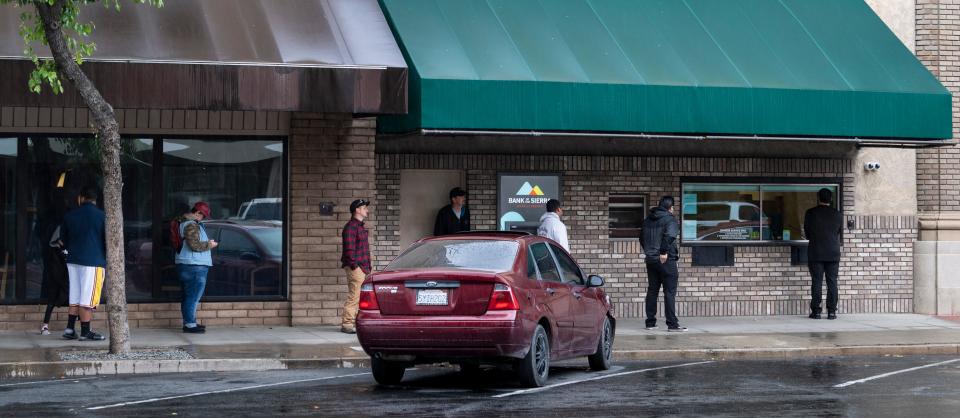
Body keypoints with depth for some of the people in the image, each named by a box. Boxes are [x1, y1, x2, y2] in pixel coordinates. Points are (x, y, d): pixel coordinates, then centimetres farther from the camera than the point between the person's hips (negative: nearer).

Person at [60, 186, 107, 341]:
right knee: (87, 299, -3)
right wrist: (108, 260, 10)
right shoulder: (102, 216, -5)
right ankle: (85, 332, -1)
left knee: (75, 297, 13)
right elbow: (108, 241, -4)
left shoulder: (69, 216, 7)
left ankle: (70, 329, 12)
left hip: (73, 260, 5)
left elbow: (64, 239, 17)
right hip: (93, 262, -5)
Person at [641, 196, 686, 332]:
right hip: (666, 260, -7)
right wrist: (664, 252, -21)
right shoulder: (669, 219, -10)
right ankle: (672, 324, -7)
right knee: (670, 292, -4)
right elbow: (669, 236, -25)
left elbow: (642, 239, 19)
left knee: (652, 291, 12)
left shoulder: (648, 220, 12)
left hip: (650, 259, 7)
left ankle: (650, 322, 13)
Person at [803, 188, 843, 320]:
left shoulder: (810, 213, -3)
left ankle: (816, 311, -2)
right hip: (833, 254, 1)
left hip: (815, 253, -1)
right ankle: (831, 311, 1)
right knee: (832, 282, 4)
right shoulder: (837, 214, 1)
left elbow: (807, 233, 6)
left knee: (817, 282, 0)